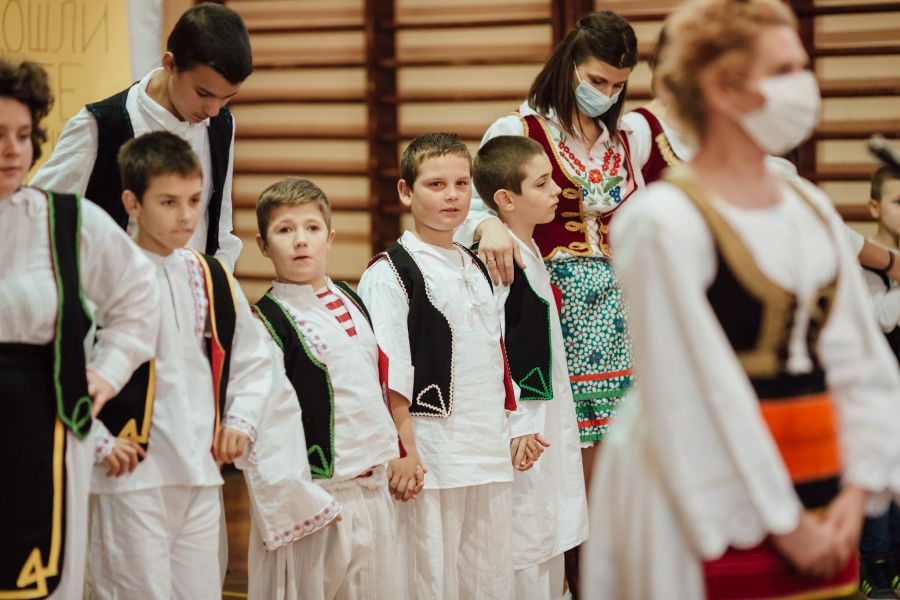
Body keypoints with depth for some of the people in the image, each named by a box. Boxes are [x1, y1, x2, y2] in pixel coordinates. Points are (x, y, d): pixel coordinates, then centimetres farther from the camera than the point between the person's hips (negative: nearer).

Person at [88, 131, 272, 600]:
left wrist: (241, 421, 9)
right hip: (132, 475, -6)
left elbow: (252, 358, 22)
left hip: (202, 473, 6)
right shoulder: (106, 276, -10)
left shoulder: (211, 278, 11)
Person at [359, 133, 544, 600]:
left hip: (489, 455, 7)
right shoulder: (389, 274, -6)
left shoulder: (476, 270, 17)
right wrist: (405, 452, -16)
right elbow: (389, 377, -12)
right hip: (431, 456, -7)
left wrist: (516, 428, 15)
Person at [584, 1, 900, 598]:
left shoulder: (811, 208, 10)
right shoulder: (665, 222, -11)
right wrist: (780, 523, -11)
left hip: (819, 511, 6)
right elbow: (685, 397, -14)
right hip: (721, 519, -6)